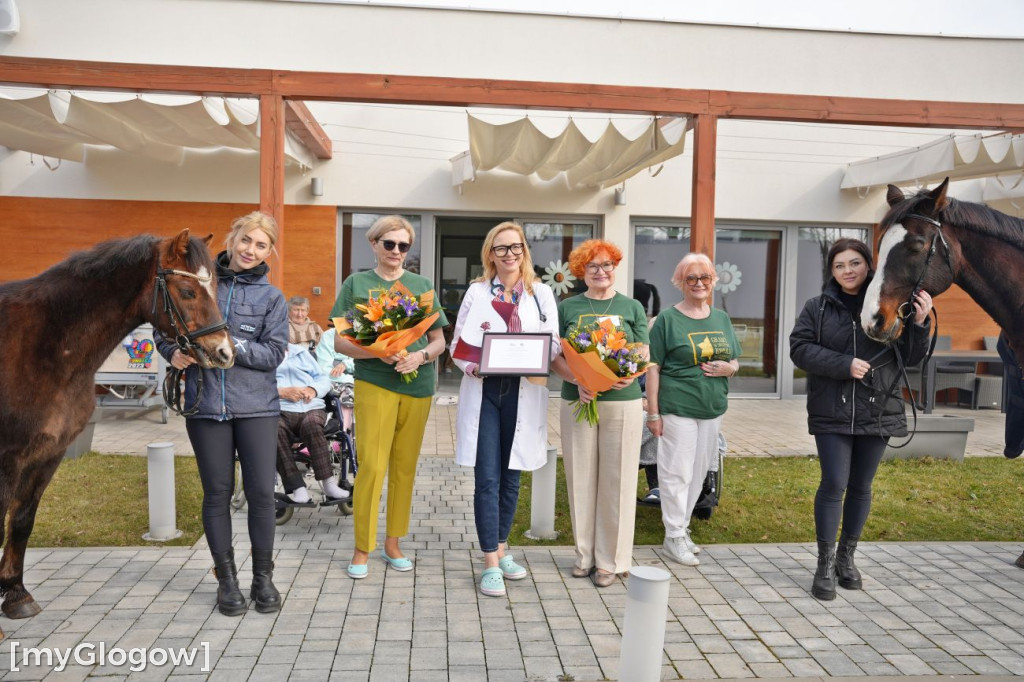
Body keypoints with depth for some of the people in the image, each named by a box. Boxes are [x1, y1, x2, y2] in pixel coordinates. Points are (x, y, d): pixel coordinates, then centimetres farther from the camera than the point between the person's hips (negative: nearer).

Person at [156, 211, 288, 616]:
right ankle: (226, 578, 22)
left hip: (256, 406, -1)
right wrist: (173, 351, -7)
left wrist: (229, 344, -19)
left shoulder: (272, 297, 3)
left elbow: (274, 353, -7)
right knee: (217, 492, 8)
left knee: (261, 492, 1)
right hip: (205, 404, 1)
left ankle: (262, 577, 19)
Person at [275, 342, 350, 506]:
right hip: (280, 412, -2)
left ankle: (329, 484, -35)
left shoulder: (301, 351, 27)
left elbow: (323, 378, 21)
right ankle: (297, 489, -35)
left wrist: (313, 389, -1)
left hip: (312, 409, 2)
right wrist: (282, 392, -14)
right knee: (275, 429, -37)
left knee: (311, 424, -34)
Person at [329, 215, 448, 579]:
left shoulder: (422, 285, 10)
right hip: (374, 383, -3)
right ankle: (362, 549, 8)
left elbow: (439, 341, 10)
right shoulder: (357, 283, 4)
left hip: (417, 386, 3)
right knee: (371, 466, -7)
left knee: (405, 467, 9)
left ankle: (392, 544, 23)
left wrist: (420, 356, -11)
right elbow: (341, 341, 0)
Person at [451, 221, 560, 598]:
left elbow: (554, 343, 5)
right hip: (484, 391, -1)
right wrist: (471, 366, -13)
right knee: (487, 478, -4)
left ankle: (500, 548, 27)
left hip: (523, 393, 1)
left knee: (511, 476, 10)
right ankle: (491, 563, 2)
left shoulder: (541, 293, 9)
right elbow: (459, 342, 7)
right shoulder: (477, 291, 8)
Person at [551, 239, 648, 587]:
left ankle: (611, 559, 15)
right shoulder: (568, 307, 7)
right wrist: (578, 382, -16)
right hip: (577, 401, 1)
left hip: (623, 402, 0)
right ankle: (585, 554, 20)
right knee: (581, 478, 6)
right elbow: (555, 356, 2)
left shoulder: (631, 308, 8)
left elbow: (644, 356, 6)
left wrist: (631, 373, -17)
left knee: (616, 480, 3)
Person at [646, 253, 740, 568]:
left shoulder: (722, 318, 12)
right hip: (677, 408, -5)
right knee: (677, 473, -1)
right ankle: (674, 536, 11)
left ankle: (682, 528, 27)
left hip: (713, 409, 6)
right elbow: (653, 367, -6)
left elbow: (735, 362, 19)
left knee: (698, 473, 12)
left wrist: (729, 367, -6)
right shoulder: (668, 319, -4)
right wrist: (653, 412, -11)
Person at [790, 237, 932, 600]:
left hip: (878, 412, 2)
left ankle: (846, 557, 28)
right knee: (833, 485, -4)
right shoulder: (818, 308, 0)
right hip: (832, 412, -2)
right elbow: (800, 349, -7)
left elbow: (911, 358, 3)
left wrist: (919, 323, -15)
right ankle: (825, 565, 7)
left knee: (861, 487, 12)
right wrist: (845, 364, -18)